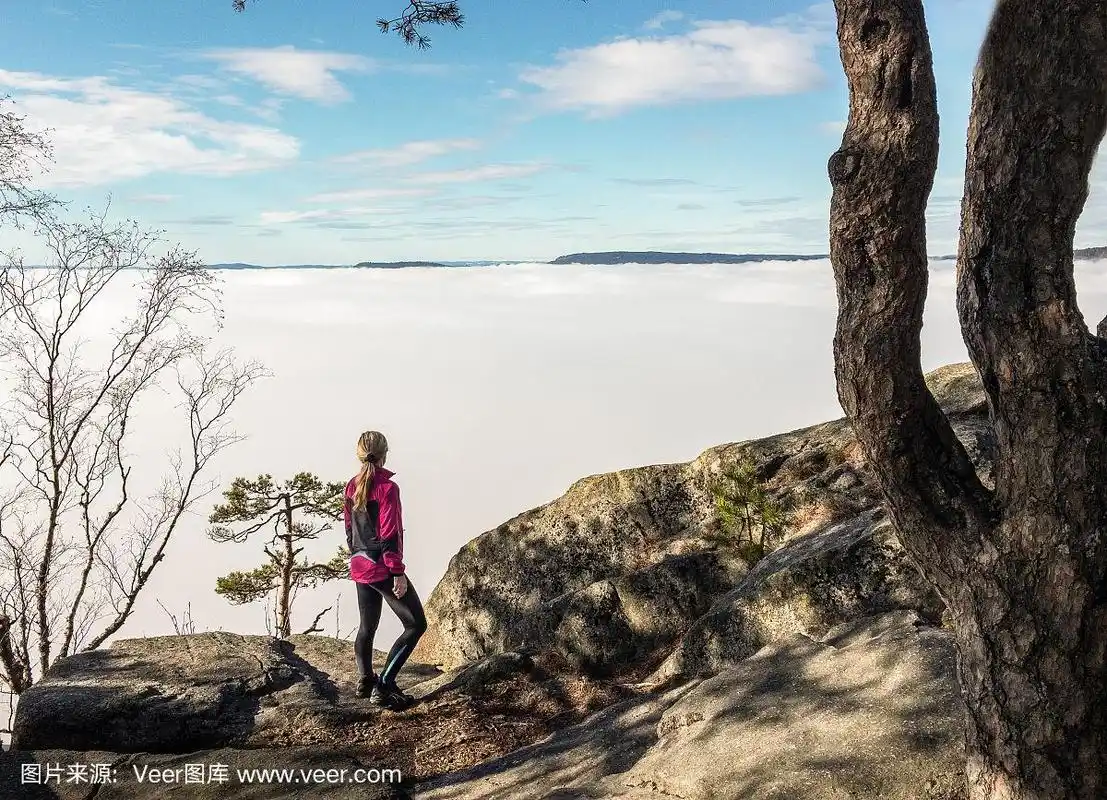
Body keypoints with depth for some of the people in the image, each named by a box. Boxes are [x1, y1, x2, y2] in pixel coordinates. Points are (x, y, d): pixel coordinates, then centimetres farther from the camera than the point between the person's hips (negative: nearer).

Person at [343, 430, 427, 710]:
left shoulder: (352, 486, 6)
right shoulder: (387, 487, -17)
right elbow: (389, 535, -19)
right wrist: (398, 573, -16)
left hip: (360, 568, 8)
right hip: (383, 569, -8)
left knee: (367, 626, 21)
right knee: (416, 624, -2)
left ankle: (365, 681, 25)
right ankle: (383, 686, -8)